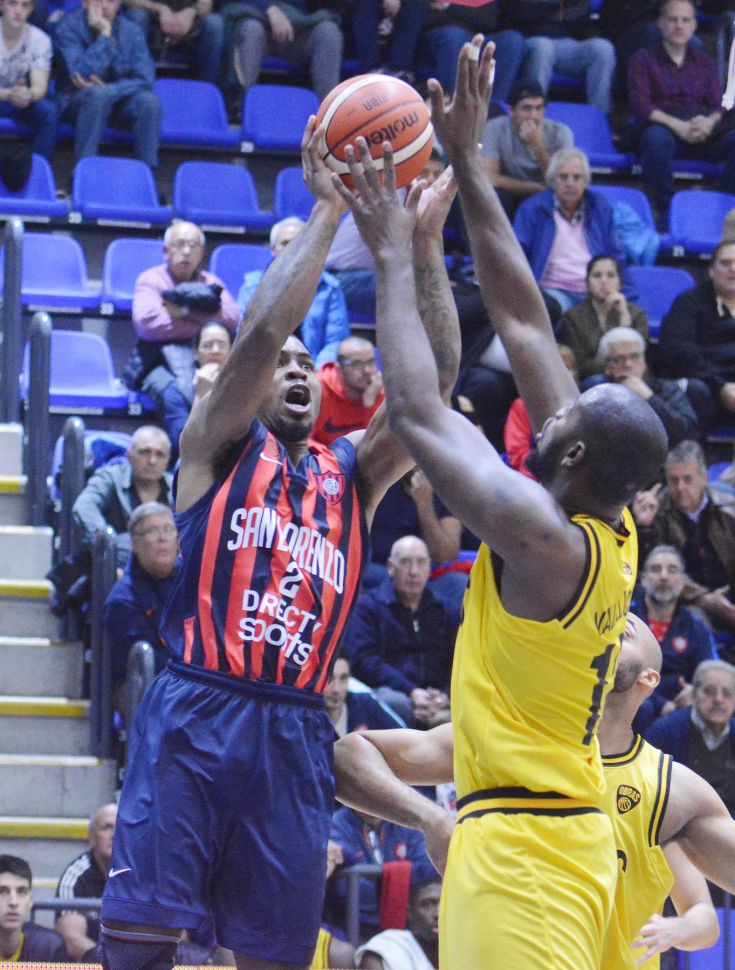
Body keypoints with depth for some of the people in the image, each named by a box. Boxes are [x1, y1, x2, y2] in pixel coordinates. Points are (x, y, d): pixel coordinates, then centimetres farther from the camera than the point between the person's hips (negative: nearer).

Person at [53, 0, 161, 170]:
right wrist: (104, 34, -28)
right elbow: (82, 74, -27)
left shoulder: (131, 31, -4)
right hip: (76, 101, -3)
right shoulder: (69, 27, -14)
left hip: (118, 98, 3)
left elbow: (144, 79, -12)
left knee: (149, 100, -27)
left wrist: (107, 89, -26)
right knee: (97, 95, -36)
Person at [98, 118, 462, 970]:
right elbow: (260, 333, -8)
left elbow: (433, 381, 7)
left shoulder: (350, 472, 19)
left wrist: (424, 242, 0)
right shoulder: (216, 446, 8)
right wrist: (326, 208, -6)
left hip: (294, 735, 4)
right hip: (195, 715, -4)